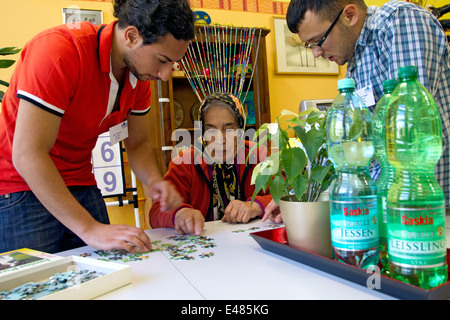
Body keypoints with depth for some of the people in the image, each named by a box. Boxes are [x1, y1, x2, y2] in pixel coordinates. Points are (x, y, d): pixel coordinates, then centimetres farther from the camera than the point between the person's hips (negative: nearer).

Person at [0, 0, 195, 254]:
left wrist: (154, 181, -14)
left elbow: (138, 143, 7)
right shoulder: (58, 50, -25)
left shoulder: (141, 70, -3)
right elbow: (27, 154, -27)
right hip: (22, 189, -5)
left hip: (81, 186, 6)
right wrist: (89, 229, -29)